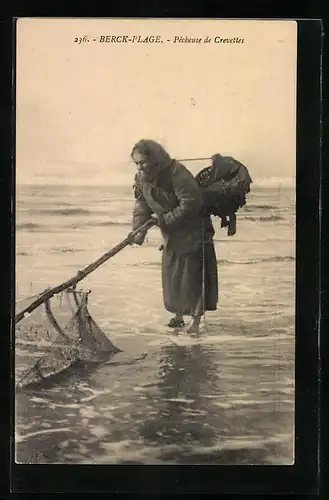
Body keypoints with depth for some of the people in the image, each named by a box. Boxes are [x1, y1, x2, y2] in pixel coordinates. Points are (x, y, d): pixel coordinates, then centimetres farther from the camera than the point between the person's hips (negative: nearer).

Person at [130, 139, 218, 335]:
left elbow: (191, 203, -28)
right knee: (171, 274, 12)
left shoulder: (176, 172, -27)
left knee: (193, 274, -4)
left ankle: (196, 320, 6)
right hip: (171, 235, 7)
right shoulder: (142, 178, -3)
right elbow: (142, 206, 1)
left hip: (193, 232, -7)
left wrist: (166, 219, -24)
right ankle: (178, 315, 28)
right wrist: (139, 229, -15)